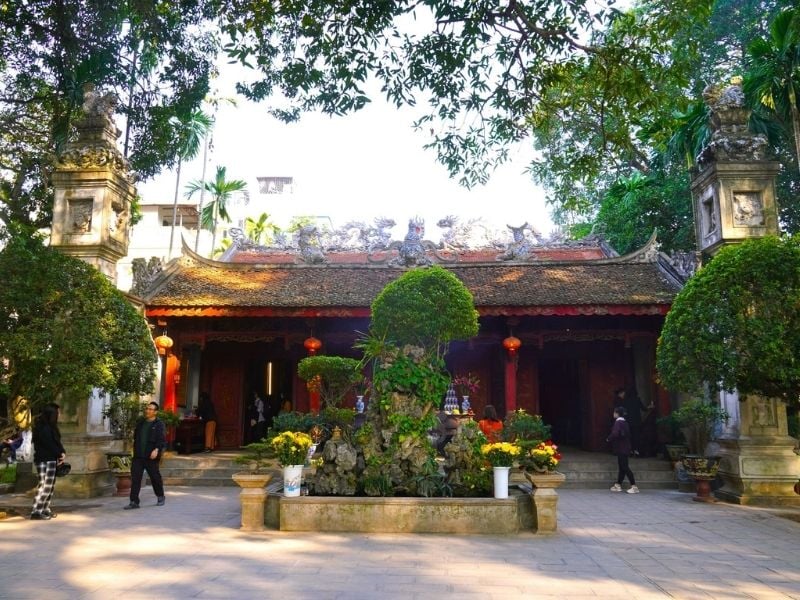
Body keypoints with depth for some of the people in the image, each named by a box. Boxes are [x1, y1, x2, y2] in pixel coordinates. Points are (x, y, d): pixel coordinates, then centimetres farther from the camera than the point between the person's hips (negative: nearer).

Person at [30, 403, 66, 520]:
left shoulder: (50, 426, 16)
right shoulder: (43, 427, -13)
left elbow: (56, 441, 15)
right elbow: (49, 444, -18)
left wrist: (62, 452, 0)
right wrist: (60, 454, -8)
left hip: (51, 459, 9)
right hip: (44, 460, -9)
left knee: (50, 485, 10)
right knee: (44, 485, -9)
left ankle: (45, 510, 17)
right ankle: (36, 512, -6)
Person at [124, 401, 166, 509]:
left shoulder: (159, 424, -5)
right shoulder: (140, 423, 15)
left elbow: (162, 439, -15)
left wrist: (156, 449, -29)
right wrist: (135, 449, 19)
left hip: (151, 457, -5)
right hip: (138, 456, 5)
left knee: (155, 477, 7)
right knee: (135, 478, -3)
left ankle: (160, 497, 27)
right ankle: (134, 502, -1)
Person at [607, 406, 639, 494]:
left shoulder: (618, 423, -15)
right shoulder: (625, 423, 12)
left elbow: (615, 434, -28)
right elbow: (628, 435, 17)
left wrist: (608, 439, -10)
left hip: (621, 449, -9)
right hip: (625, 448, 9)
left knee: (625, 467, -7)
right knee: (622, 467, 14)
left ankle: (634, 486, -9)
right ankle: (618, 485, 23)